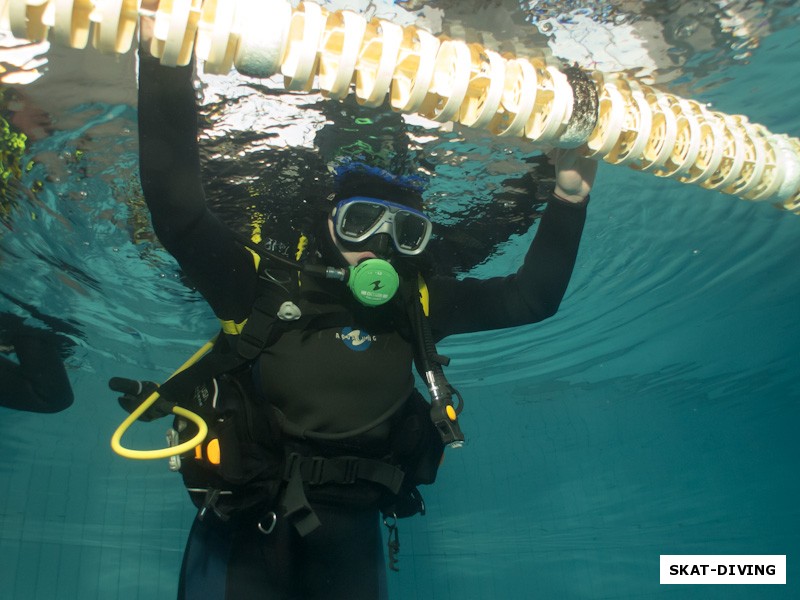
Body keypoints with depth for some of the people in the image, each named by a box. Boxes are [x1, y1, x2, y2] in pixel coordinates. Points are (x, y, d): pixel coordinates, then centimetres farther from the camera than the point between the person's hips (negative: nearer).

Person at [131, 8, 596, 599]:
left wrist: (568, 200, -10)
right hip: (242, 524, -2)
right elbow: (180, 212, -21)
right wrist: (166, 69, -27)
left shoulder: (415, 305, -2)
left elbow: (531, 297, 0)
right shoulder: (265, 287, -11)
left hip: (346, 532, 3)